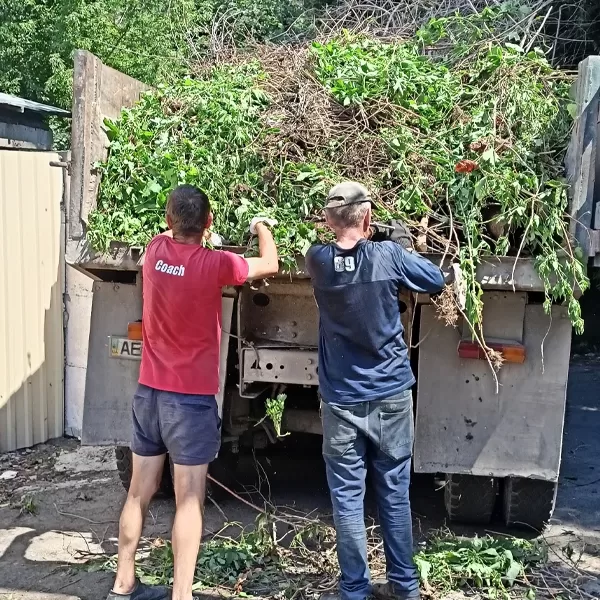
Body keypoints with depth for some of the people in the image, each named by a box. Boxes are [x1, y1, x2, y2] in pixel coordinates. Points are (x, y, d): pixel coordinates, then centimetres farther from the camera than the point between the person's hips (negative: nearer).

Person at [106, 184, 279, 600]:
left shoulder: (155, 250, -1)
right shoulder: (214, 263, -16)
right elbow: (270, 265, 0)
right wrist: (263, 227, 16)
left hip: (149, 391, 6)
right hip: (191, 397, -6)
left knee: (140, 492, 15)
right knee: (189, 501, 1)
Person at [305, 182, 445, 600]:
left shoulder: (318, 261, -6)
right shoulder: (388, 256, -10)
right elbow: (437, 281, 5)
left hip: (342, 401, 0)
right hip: (391, 397, 0)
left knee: (348, 498, 8)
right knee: (395, 494, 13)